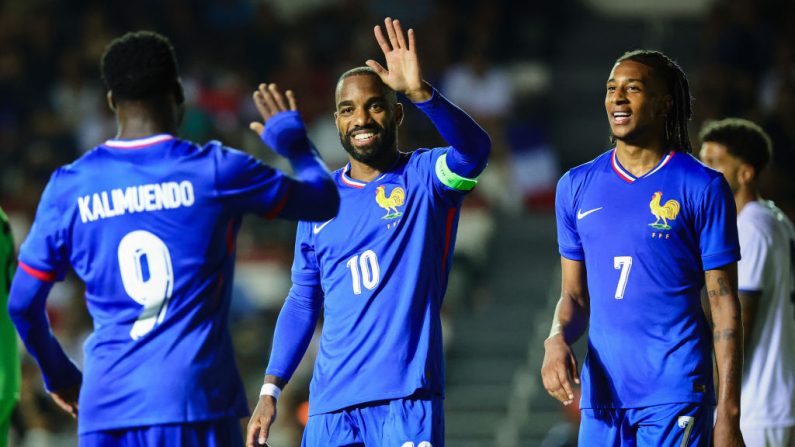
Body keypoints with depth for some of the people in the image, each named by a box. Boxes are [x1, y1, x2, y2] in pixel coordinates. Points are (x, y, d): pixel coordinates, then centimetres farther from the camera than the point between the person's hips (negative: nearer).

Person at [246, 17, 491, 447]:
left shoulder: (423, 178, 1)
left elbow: (473, 150, -22)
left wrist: (419, 92, -38)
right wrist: (271, 389, 10)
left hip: (407, 399, -4)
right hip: (331, 405, 4)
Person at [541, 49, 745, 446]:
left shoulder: (702, 187, -2)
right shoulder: (576, 186, 11)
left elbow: (724, 304, -3)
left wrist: (728, 414, -9)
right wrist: (557, 340, -7)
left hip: (675, 395, -4)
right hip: (603, 394, 4)